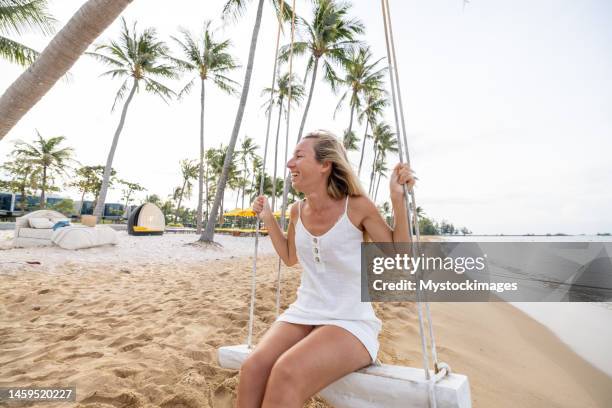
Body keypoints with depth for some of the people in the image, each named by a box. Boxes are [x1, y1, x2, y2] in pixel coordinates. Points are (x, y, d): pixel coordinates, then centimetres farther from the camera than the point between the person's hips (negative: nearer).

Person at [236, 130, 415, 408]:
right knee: (252, 368, -24)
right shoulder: (297, 211, 6)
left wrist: (398, 199, -16)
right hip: (303, 315, 5)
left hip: (352, 322, -4)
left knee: (287, 374, -30)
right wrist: (268, 219, 13)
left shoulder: (357, 207, -10)